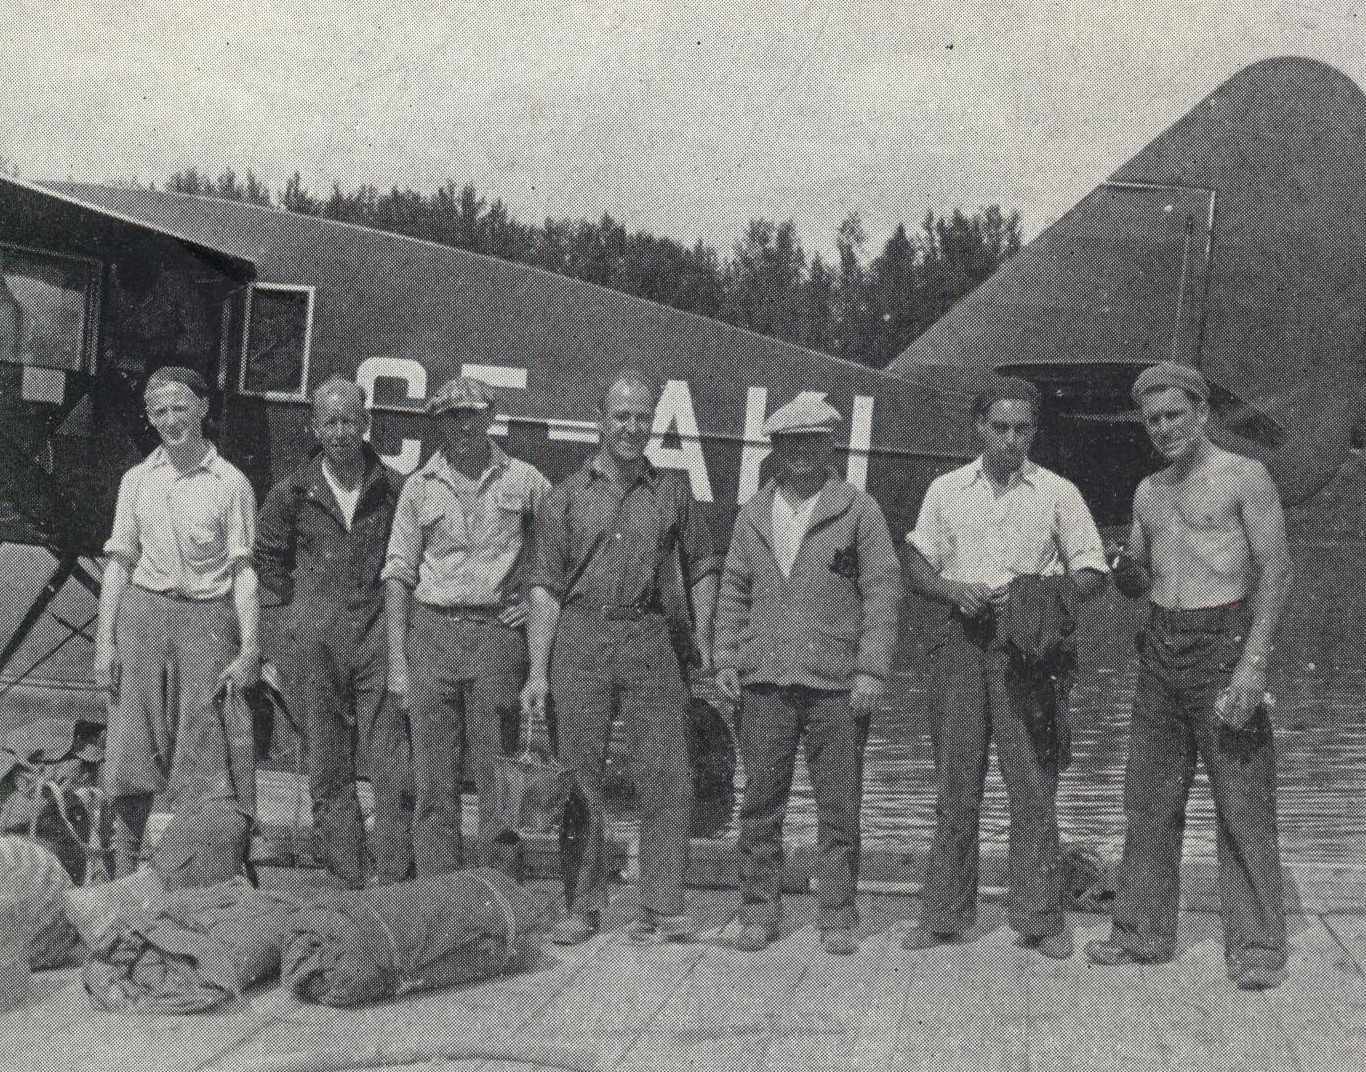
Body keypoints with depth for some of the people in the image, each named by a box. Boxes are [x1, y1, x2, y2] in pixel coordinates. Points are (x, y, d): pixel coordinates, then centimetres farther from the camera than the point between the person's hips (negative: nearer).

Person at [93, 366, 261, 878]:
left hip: (208, 618, -2)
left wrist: (249, 647, -8)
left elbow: (244, 571, -2)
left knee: (205, 757, -2)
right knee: (132, 749, 4)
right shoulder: (137, 480, 8)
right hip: (142, 612, 3)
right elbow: (119, 563, 10)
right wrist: (105, 640, 3)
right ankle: (122, 871, 13)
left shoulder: (231, 483, -1)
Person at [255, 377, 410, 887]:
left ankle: (393, 878, -3)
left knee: (391, 765, -7)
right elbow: (266, 558, 18)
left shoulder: (393, 489, 2)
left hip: (380, 638, -1)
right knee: (328, 770, 5)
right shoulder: (292, 493, 5)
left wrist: (395, 602, 5)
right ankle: (349, 878, 13)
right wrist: (303, 602, 10)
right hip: (315, 642, 1)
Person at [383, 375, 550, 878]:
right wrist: (397, 661, -2)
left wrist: (538, 605, 2)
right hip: (432, 633, 1)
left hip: (498, 635, -1)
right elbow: (398, 573, 5)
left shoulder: (523, 480, 6)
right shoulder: (420, 487, 7)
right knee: (434, 783, 1)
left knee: (497, 780, -1)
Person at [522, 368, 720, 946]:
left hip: (649, 638, 1)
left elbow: (701, 566, 18)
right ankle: (582, 907, 12)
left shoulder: (672, 491, 10)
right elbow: (546, 588, 4)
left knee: (667, 773, -5)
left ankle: (662, 907, 2)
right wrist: (537, 672, -4)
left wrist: (704, 635, 6)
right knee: (579, 777, 2)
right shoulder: (567, 496, 6)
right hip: (579, 640, -1)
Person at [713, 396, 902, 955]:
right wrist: (725, 659, 5)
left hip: (837, 682, -2)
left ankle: (838, 918, 11)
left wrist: (871, 671, -8)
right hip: (765, 678, 3)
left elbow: (882, 591, -1)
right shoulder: (753, 513, 14)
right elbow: (733, 589, 16)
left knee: (839, 807, 2)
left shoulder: (858, 510, 3)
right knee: (760, 803, 4)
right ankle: (758, 914, 13)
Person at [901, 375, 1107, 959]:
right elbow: (917, 565, 11)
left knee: (1034, 783, -3)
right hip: (964, 638, 2)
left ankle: (1040, 917, 3)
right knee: (956, 783, 4)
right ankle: (943, 914, 10)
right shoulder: (946, 490, 11)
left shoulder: (1058, 493, 7)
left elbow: (1092, 571, 5)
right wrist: (955, 589, -9)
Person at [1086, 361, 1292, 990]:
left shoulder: (1244, 478, -4)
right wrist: (1127, 575, -3)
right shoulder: (1149, 493, 15)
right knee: (1149, 798, 8)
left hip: (1224, 643, -6)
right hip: (1161, 649, 6)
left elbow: (1276, 570, -11)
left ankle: (1256, 945, -2)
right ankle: (1143, 932, 16)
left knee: (1243, 801, -6)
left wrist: (1255, 662, -21)